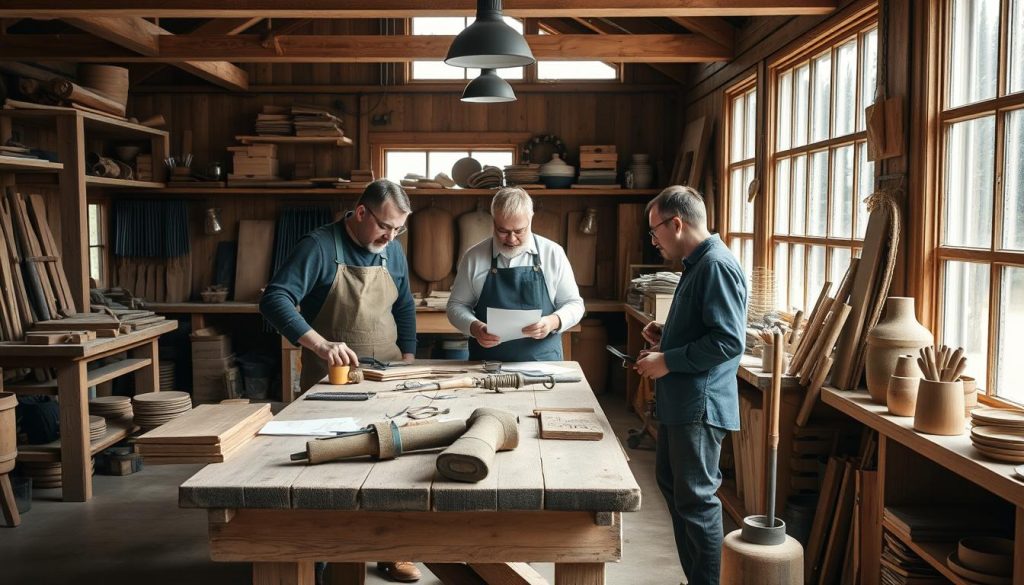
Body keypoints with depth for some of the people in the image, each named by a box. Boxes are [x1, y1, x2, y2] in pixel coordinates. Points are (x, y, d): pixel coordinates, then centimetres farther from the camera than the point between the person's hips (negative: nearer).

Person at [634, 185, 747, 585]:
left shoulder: (717, 266, -18)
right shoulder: (697, 264, 15)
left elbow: (729, 340, -25)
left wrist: (667, 361, -20)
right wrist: (667, 336, 10)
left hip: (700, 405, -11)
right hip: (680, 402, 11)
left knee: (696, 499, -2)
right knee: (672, 483, 19)